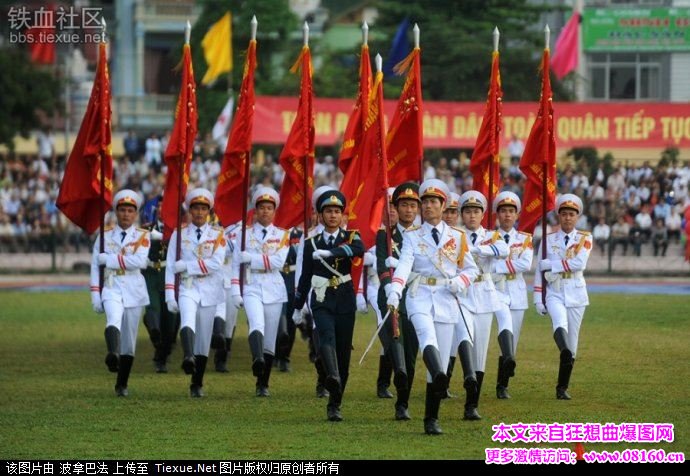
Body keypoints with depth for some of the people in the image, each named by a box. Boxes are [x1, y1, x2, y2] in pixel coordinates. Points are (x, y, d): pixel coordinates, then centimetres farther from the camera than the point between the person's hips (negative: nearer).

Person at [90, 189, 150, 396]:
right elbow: (95, 266, 6)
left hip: (134, 292, 1)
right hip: (111, 289, -1)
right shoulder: (105, 235, 7)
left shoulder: (143, 236, 4)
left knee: (129, 341, 4)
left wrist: (108, 259, -12)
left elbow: (139, 261, -14)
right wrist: (95, 296, -1)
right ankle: (112, 355, -58)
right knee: (114, 320, -33)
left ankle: (122, 384, 14)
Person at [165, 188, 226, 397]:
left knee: (204, 339, 4)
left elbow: (215, 263, -10)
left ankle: (197, 385, 12)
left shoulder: (217, 235, 5)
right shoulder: (179, 234, 5)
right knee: (188, 321, -32)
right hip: (187, 288, -1)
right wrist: (170, 296, -5)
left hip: (209, 291, 1)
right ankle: (188, 358, -54)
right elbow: (171, 267, 2)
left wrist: (186, 265, -12)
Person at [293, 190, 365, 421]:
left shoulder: (351, 237, 6)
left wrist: (328, 253, -31)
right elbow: (305, 277, 15)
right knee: (327, 336, -28)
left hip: (345, 301, 1)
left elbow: (359, 249, -20)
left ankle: (334, 405, 10)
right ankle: (332, 377, -53)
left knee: (343, 352, 1)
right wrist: (298, 307, 18)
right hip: (321, 302, -1)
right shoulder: (312, 243, 9)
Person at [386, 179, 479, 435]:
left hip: (446, 299, 2)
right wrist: (394, 292, -26)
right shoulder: (412, 235, 6)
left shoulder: (457, 237, 11)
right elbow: (404, 265, -9)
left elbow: (471, 268, 16)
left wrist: (460, 282, -6)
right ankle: (439, 375, -62)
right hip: (419, 296, -2)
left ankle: (431, 419, 7)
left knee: (441, 362, 0)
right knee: (428, 335, -34)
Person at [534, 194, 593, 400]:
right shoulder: (548, 239, 8)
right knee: (560, 322, -34)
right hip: (554, 293, -1)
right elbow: (539, 269, 7)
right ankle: (565, 350, -61)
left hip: (576, 294, 1)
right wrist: (538, 298, 1)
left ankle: (562, 388, 11)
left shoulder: (584, 238, 5)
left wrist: (552, 264, -12)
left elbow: (579, 263, -13)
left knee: (571, 345, 2)